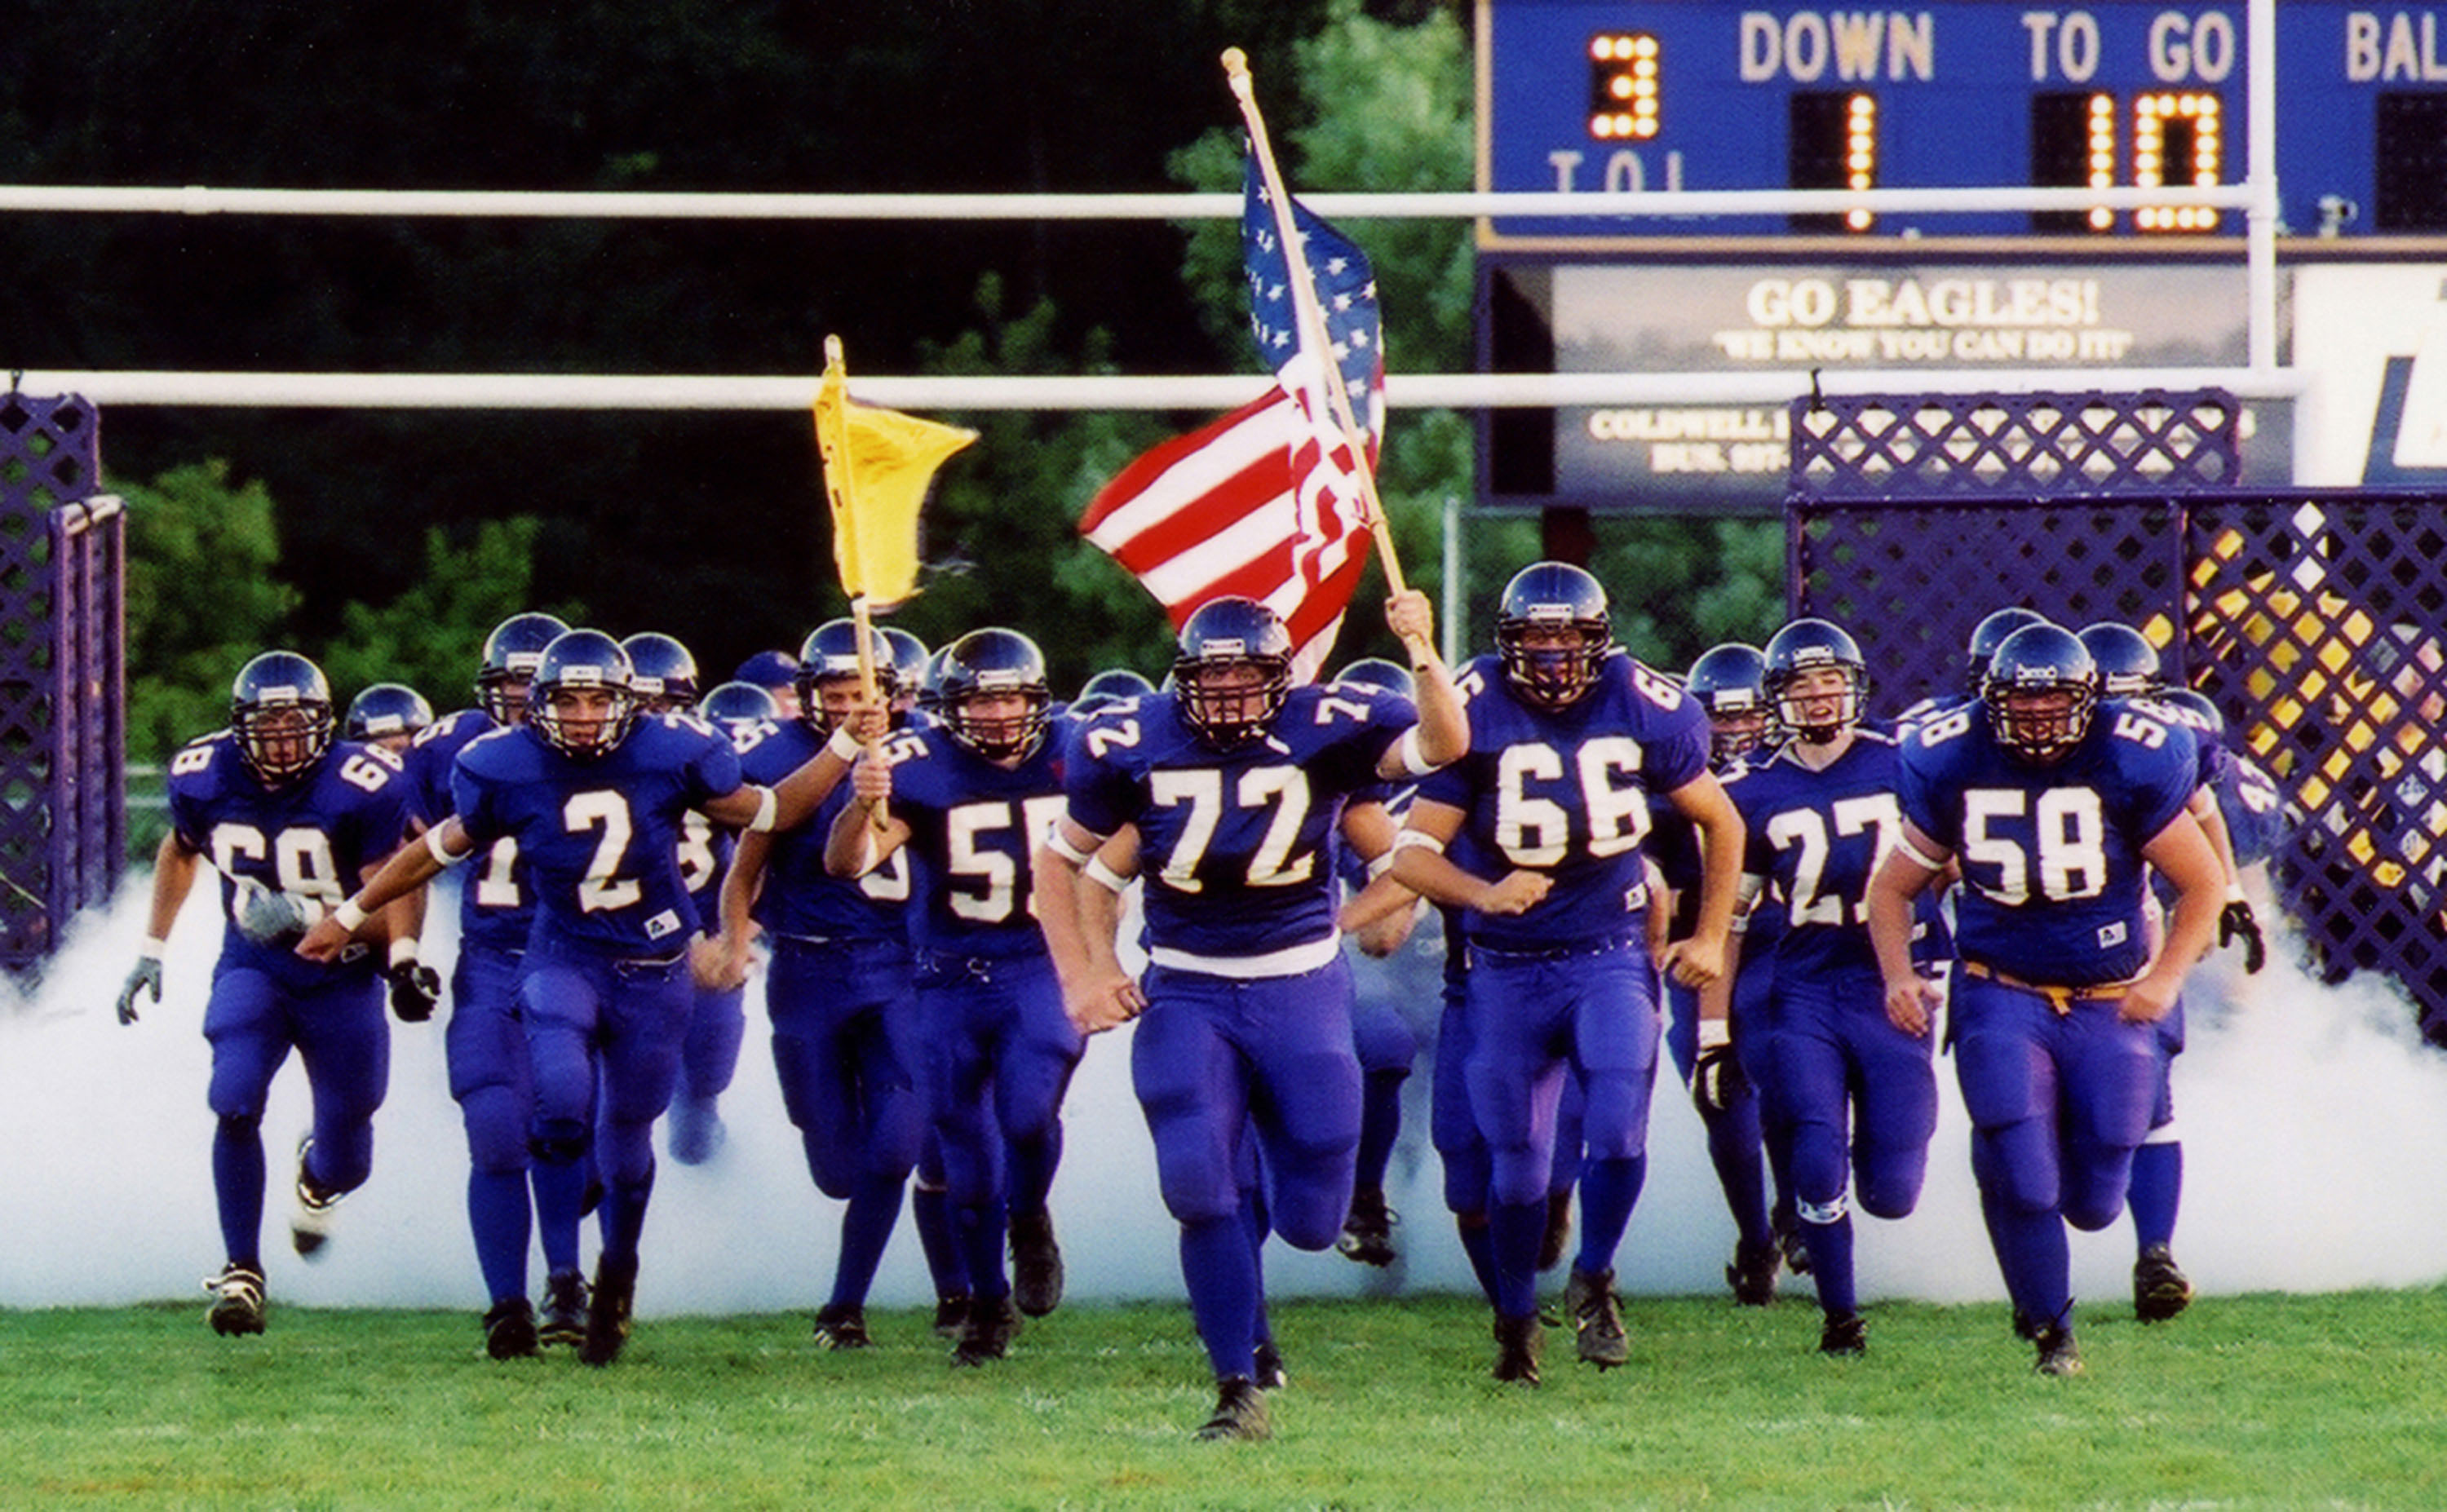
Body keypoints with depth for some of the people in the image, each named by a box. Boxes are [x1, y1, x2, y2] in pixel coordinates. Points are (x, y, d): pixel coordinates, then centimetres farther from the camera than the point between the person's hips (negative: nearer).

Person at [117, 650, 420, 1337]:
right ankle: (241, 1273, -13)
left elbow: (387, 903, -17)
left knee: (345, 1163, 6)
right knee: (236, 1103, -25)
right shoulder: (205, 778, -9)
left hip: (341, 978, -1)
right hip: (252, 968, 1)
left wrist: (302, 918, -32)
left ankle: (316, 1176, 46)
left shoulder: (362, 787, -21)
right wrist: (151, 950, 16)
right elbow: (179, 851, 14)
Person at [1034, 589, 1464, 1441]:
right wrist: (1079, 978, -1)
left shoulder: (1324, 729, -9)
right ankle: (1238, 1391, 0)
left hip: (1300, 986, 0)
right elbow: (1060, 859, 8)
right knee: (1200, 1188, -14)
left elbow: (1441, 746, -24)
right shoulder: (1131, 745, -5)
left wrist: (1423, 657, -41)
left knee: (1311, 1222, -2)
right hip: (1187, 993, 0)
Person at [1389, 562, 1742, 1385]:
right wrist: (1481, 894, -30)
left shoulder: (1641, 709, -5)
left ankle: (1593, 1283, 4)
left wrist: (1710, 936, 9)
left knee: (1619, 1128, -20)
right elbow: (1413, 851, -12)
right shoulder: (1476, 714, -10)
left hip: (1610, 955, 0)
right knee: (1517, 1164, 5)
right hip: (1507, 970, 0)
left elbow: (1719, 822, 12)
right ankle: (1516, 1320, 27)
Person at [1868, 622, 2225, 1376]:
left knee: (2093, 1201, 2)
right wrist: (1898, 978, -9)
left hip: (2110, 1003, 0)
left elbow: (2204, 884, 0)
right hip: (2002, 995, 0)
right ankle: (2050, 1331, 6)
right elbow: (1893, 887, 7)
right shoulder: (1952, 764, -6)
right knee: (2018, 1175, -15)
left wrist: (2166, 976, -12)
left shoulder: (2133, 762, -11)